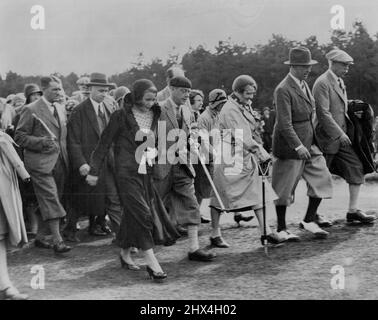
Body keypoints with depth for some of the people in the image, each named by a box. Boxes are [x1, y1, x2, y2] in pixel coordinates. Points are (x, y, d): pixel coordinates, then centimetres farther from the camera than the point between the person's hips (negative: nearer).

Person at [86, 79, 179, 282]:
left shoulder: (154, 115, 8)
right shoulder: (121, 116, -6)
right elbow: (104, 144, -2)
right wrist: (94, 171, -1)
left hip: (148, 172, 5)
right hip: (128, 172, -5)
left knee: (133, 215, 9)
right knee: (141, 213, -10)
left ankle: (125, 254, 27)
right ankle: (152, 263, -9)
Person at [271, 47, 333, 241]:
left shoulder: (304, 84, 12)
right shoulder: (283, 90, -17)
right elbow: (284, 124, -22)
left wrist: (311, 141, 16)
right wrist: (298, 147, -26)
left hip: (310, 144, 9)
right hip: (290, 146, -8)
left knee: (322, 179, 4)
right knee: (285, 188, 2)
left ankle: (309, 221, 17)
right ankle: (281, 229, 15)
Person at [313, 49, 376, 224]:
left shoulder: (340, 82, 15)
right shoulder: (322, 83, -14)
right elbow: (323, 113, -21)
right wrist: (339, 134, -21)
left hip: (341, 136, 9)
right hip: (328, 138, -9)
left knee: (356, 169, 1)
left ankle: (353, 211, 6)